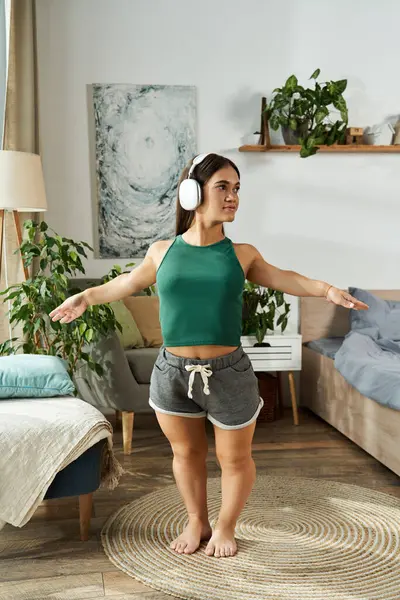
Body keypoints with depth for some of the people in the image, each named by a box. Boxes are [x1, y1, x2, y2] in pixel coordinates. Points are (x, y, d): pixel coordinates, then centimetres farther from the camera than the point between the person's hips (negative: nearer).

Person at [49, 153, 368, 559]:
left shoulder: (242, 254, -2)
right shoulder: (161, 251, -1)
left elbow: (282, 279, 13)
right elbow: (128, 283, 17)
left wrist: (326, 290, 0)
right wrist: (86, 297, 13)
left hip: (228, 373, 0)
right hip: (172, 372, 1)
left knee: (234, 459, 13)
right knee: (186, 453, 18)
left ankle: (225, 527, 39)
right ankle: (196, 522, 42)